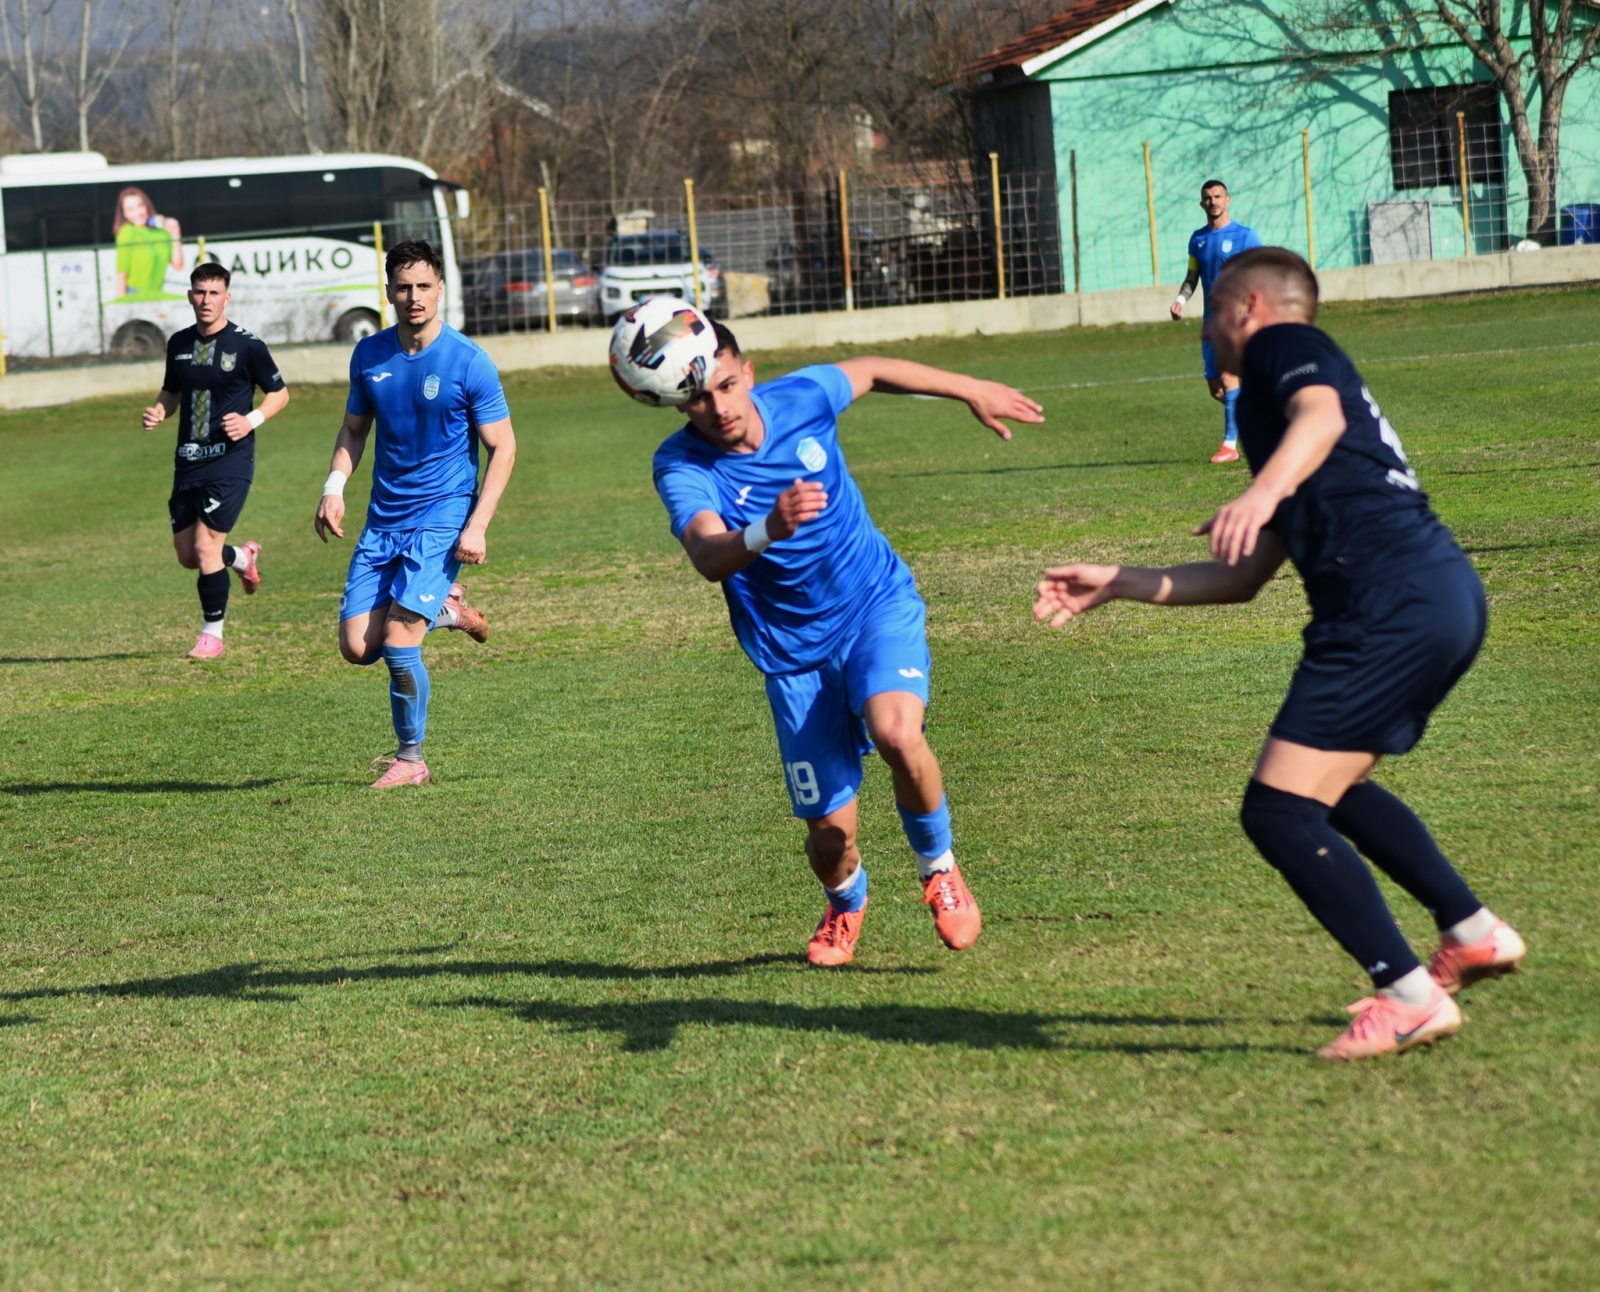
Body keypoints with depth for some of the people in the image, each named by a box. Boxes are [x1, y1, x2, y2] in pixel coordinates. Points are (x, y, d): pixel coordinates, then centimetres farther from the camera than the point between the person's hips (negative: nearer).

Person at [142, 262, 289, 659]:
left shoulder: (247, 345, -7)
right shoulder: (179, 344, 8)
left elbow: (279, 393, 1)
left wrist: (251, 421, -16)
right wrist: (158, 411, 0)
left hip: (230, 460, -6)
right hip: (188, 460, 6)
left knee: (205, 545, -13)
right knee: (187, 555, 8)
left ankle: (212, 635, 1)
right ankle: (244, 558, 40)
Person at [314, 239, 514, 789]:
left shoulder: (468, 362, -10)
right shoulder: (369, 355, 3)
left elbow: (502, 448, -6)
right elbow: (354, 429, 16)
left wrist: (477, 526, -15)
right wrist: (334, 487, -1)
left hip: (443, 516, -5)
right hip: (383, 519, 5)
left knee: (398, 643, -14)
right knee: (357, 646, -1)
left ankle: (411, 759, 5)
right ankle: (442, 610, 27)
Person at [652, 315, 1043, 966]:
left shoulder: (800, 398, -12)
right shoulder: (680, 466, -20)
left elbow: (871, 371, 11)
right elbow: (708, 557, -40)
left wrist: (973, 391, 21)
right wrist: (768, 529, -60)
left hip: (879, 607, 0)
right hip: (794, 654, 0)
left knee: (897, 735, -31)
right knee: (829, 832, 0)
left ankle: (938, 866, 0)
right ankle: (846, 904, 39)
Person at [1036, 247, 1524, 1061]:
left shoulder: (1284, 345, 6)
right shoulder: (1275, 387, 32)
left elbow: (1321, 415, -20)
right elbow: (1242, 577, 32)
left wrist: (1264, 491, -37)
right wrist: (1117, 586, 34)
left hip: (1391, 608, -10)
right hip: (1446, 597, 10)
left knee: (1278, 811, -10)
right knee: (1328, 786, 29)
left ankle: (1409, 997, -11)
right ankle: (1471, 933, 31)